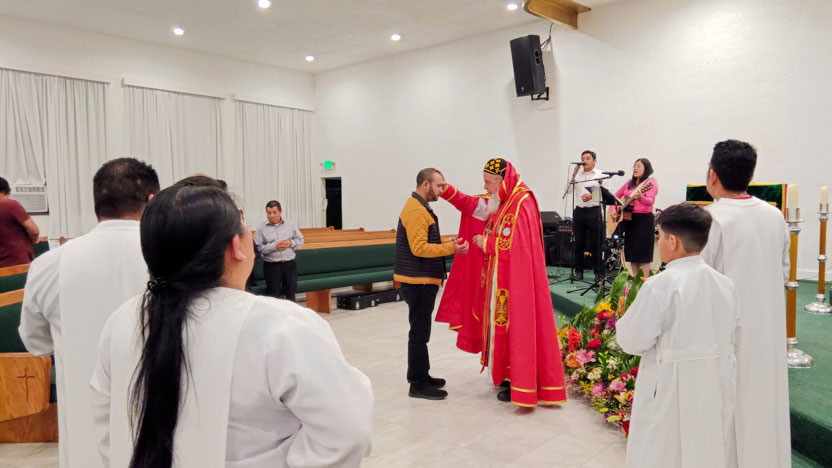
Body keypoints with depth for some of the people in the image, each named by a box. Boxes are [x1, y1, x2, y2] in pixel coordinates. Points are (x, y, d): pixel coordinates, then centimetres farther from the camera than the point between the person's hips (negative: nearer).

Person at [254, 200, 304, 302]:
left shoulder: (291, 224, 5)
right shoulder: (261, 228, -3)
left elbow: (300, 240, 9)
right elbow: (258, 248, -10)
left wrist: (291, 243, -10)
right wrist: (274, 246, -18)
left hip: (290, 264, 2)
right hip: (271, 265, -2)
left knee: (291, 291, 12)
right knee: (273, 293, 4)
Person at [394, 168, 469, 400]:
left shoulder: (421, 208, 17)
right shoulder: (415, 210, -17)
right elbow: (419, 248, -23)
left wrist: (448, 244, 7)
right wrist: (451, 248, -21)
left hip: (423, 280, 11)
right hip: (418, 281, -11)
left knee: (421, 331, 17)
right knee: (419, 333, -3)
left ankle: (421, 375, 29)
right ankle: (418, 385, 5)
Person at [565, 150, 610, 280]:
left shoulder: (601, 175, 4)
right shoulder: (577, 175, 13)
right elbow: (569, 190, 4)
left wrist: (592, 196, -17)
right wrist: (573, 175, -3)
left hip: (594, 211, -3)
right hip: (579, 211, 3)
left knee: (595, 243, -1)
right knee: (579, 243, 6)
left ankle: (598, 271, 8)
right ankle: (579, 271, 13)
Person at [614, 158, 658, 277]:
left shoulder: (651, 183, -4)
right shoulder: (629, 183, 15)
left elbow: (651, 201, -20)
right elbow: (616, 196, 23)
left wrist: (640, 197, -41)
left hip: (644, 219, -6)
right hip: (629, 219, 6)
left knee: (643, 254, -6)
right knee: (632, 252, 8)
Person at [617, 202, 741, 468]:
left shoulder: (660, 285, -18)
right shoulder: (725, 284, 2)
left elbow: (632, 341, -15)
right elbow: (735, 341, 10)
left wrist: (623, 323, 4)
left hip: (672, 390, -6)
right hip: (717, 388, 6)